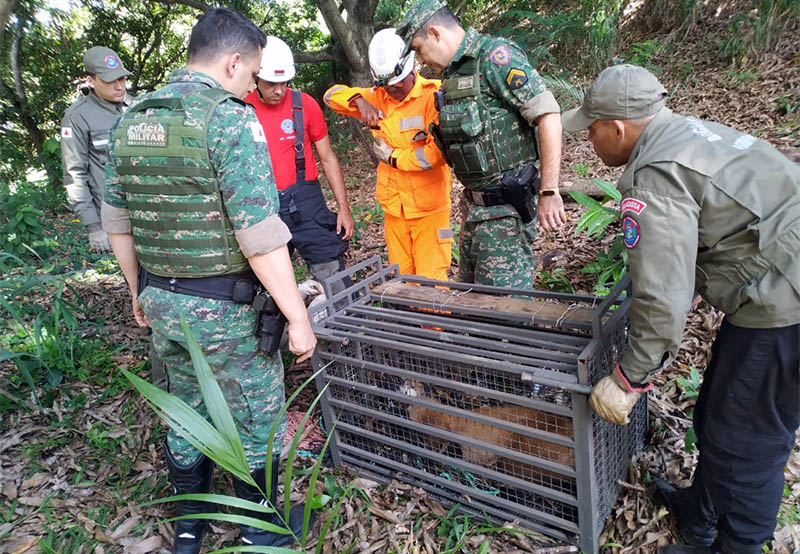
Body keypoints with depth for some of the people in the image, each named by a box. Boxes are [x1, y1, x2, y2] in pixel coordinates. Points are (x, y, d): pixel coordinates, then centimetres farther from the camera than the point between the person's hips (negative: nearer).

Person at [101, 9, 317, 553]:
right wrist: (298, 318, -17)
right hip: (224, 310, -7)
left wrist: (140, 291, 23)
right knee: (255, 420, 13)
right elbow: (260, 236, -24)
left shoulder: (131, 120, 7)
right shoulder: (231, 118, -17)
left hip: (161, 303, 7)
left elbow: (117, 223, 12)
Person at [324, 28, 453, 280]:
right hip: (394, 208, 6)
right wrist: (359, 100, -10)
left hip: (429, 207, -5)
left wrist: (393, 157, -7)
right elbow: (333, 94, 10)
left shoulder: (434, 95, -9)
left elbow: (437, 153, -19)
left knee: (431, 282, -3)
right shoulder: (378, 97, 9)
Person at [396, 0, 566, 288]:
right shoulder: (454, 73, 14)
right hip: (474, 204, 9)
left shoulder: (495, 55, -13)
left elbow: (548, 115, -19)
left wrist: (549, 192, -22)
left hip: (504, 206, -9)